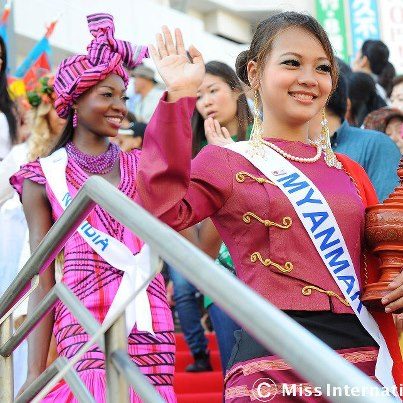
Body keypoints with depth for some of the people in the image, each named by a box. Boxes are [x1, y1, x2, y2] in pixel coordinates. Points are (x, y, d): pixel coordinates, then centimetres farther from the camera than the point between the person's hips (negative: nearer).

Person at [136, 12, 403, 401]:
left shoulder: (347, 171, 14)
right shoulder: (227, 162, 2)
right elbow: (162, 212, -18)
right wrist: (178, 98, -21)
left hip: (365, 358, 5)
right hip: (274, 363, -4)